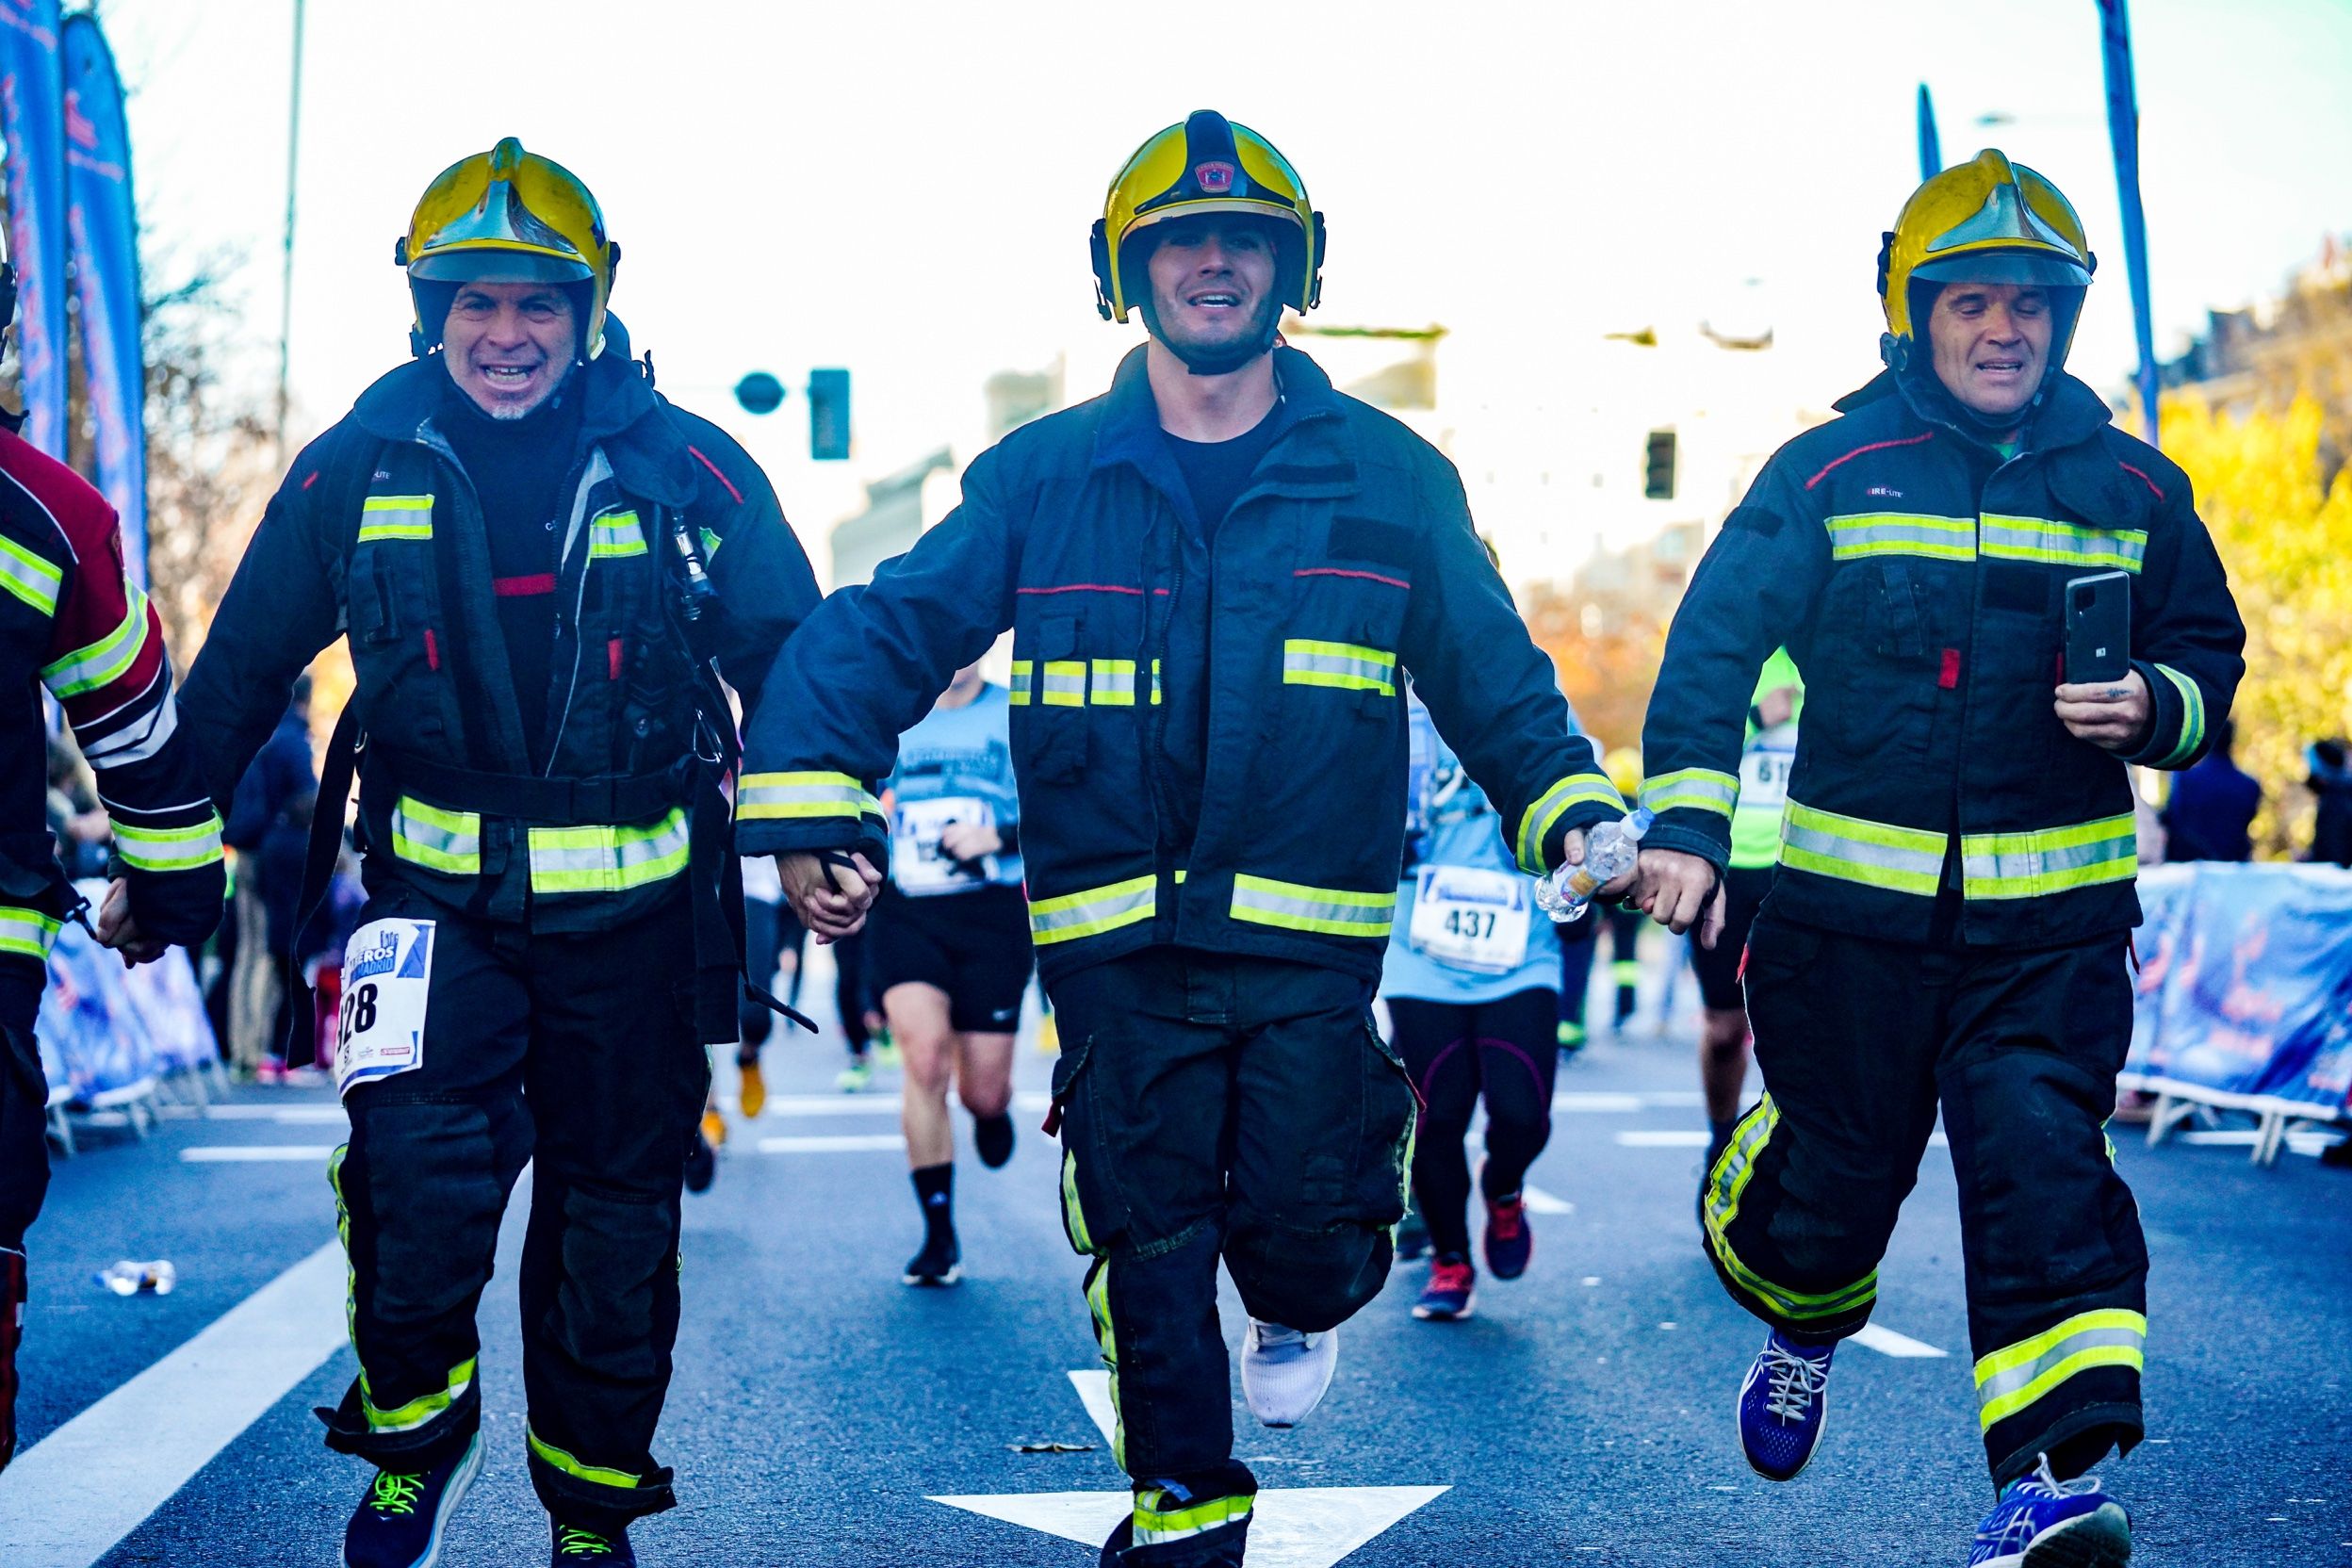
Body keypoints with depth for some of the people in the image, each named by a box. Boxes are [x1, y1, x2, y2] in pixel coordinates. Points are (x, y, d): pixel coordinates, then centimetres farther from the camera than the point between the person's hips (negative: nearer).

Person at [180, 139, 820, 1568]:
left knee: (614, 1221, 9)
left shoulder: (689, 473, -3)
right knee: (420, 1169, -21)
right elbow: (240, 671, 10)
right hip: (440, 896, 0)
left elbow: (793, 666, 5)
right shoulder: (357, 472, 0)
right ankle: (413, 1436, 8)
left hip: (634, 912, 1)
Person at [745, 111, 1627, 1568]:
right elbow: (885, 633, 4)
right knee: (1147, 1254, 5)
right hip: (1115, 942, 1)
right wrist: (810, 802, -8)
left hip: (1310, 943, 0)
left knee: (1303, 1233, -1)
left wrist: (1569, 805, 2)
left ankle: (1300, 1310, 36)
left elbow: (1492, 674, 14)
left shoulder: (1387, 476, 6)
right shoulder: (1043, 478, 4)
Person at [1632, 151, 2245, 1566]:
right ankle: (1803, 1321, 42)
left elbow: (2209, 654, 15)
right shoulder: (1828, 475, -1)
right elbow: (1715, 647, -3)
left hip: (2053, 923, 1)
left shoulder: (2132, 489, 6)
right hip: (1851, 907, -1)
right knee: (1835, 1173, 8)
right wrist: (1684, 821, -15)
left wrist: (2156, 710, -9)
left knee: (2042, 1165, -13)